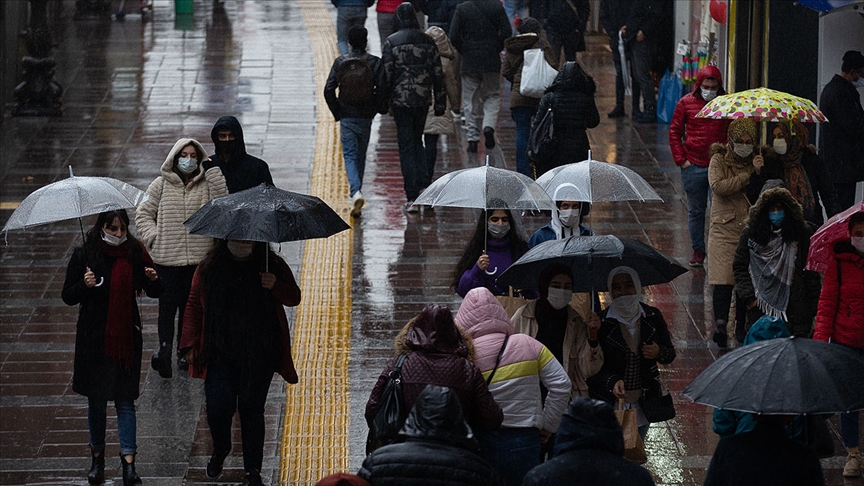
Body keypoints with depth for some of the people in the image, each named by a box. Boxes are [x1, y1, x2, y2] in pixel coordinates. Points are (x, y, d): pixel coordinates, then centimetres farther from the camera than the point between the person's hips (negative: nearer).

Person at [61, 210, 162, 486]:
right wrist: (84, 285, -22)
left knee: (125, 398, -2)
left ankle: (128, 462, -4)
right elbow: (68, 297, -2)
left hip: (127, 336, 0)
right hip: (94, 336, 0)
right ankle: (97, 458, 24)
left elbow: (154, 293, 7)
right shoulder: (83, 255, -5)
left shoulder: (134, 253, -1)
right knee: (97, 399, 9)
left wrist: (153, 280, -15)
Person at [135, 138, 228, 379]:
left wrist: (215, 170, -13)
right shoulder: (161, 185, 4)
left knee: (190, 305, 8)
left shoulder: (206, 184, 6)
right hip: (167, 258, -2)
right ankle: (165, 347, -14)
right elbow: (143, 214, 9)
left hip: (198, 258, 2)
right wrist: (153, 237, -5)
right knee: (168, 303, -8)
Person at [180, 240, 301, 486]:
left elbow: (294, 298, 5)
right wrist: (190, 343, 3)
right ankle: (219, 451, 23)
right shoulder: (208, 269, 4)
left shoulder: (274, 266, 3)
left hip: (259, 355, 0)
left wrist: (276, 286, -16)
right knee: (219, 406, -8)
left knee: (251, 409, 2)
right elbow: (194, 306, 9)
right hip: (220, 353, 0)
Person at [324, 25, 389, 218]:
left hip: (346, 117, -1)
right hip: (366, 116, 1)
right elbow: (382, 89, -10)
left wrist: (337, 112, 7)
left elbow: (328, 90, -5)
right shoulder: (375, 63, -6)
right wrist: (381, 108, 9)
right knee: (361, 155, 16)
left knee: (350, 155, -1)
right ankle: (355, 190, 25)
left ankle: (356, 192, -23)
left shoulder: (340, 62, -4)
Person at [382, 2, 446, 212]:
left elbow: (386, 74, -9)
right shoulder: (428, 41, 2)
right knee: (417, 141, 22)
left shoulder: (392, 42, -8)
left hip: (401, 100, -3)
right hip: (423, 98, 3)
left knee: (406, 147, 0)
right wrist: (440, 102, 10)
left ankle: (412, 199, -4)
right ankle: (422, 185, 12)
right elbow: (438, 74, 3)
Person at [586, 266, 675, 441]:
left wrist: (658, 353, -13)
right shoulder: (601, 322, -10)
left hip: (643, 405, 3)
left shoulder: (653, 317, 0)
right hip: (609, 405, -3)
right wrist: (612, 382, -29)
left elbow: (670, 354, 10)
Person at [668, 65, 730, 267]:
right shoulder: (686, 103, 1)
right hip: (693, 166, 1)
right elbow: (675, 132, 7)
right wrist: (681, 159, -1)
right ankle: (697, 250, 21)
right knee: (696, 211, 10)